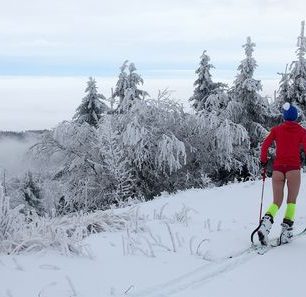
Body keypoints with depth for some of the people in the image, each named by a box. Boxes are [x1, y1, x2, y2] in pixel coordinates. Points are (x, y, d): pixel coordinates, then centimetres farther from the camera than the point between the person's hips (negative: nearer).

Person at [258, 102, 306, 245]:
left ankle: (266, 221, -21)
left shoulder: (276, 129, 7)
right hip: (294, 168, -2)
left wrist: (263, 161, 12)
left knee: (276, 201, 7)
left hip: (278, 168, 2)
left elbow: (264, 145, 0)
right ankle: (286, 231, -3)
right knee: (291, 201, 8)